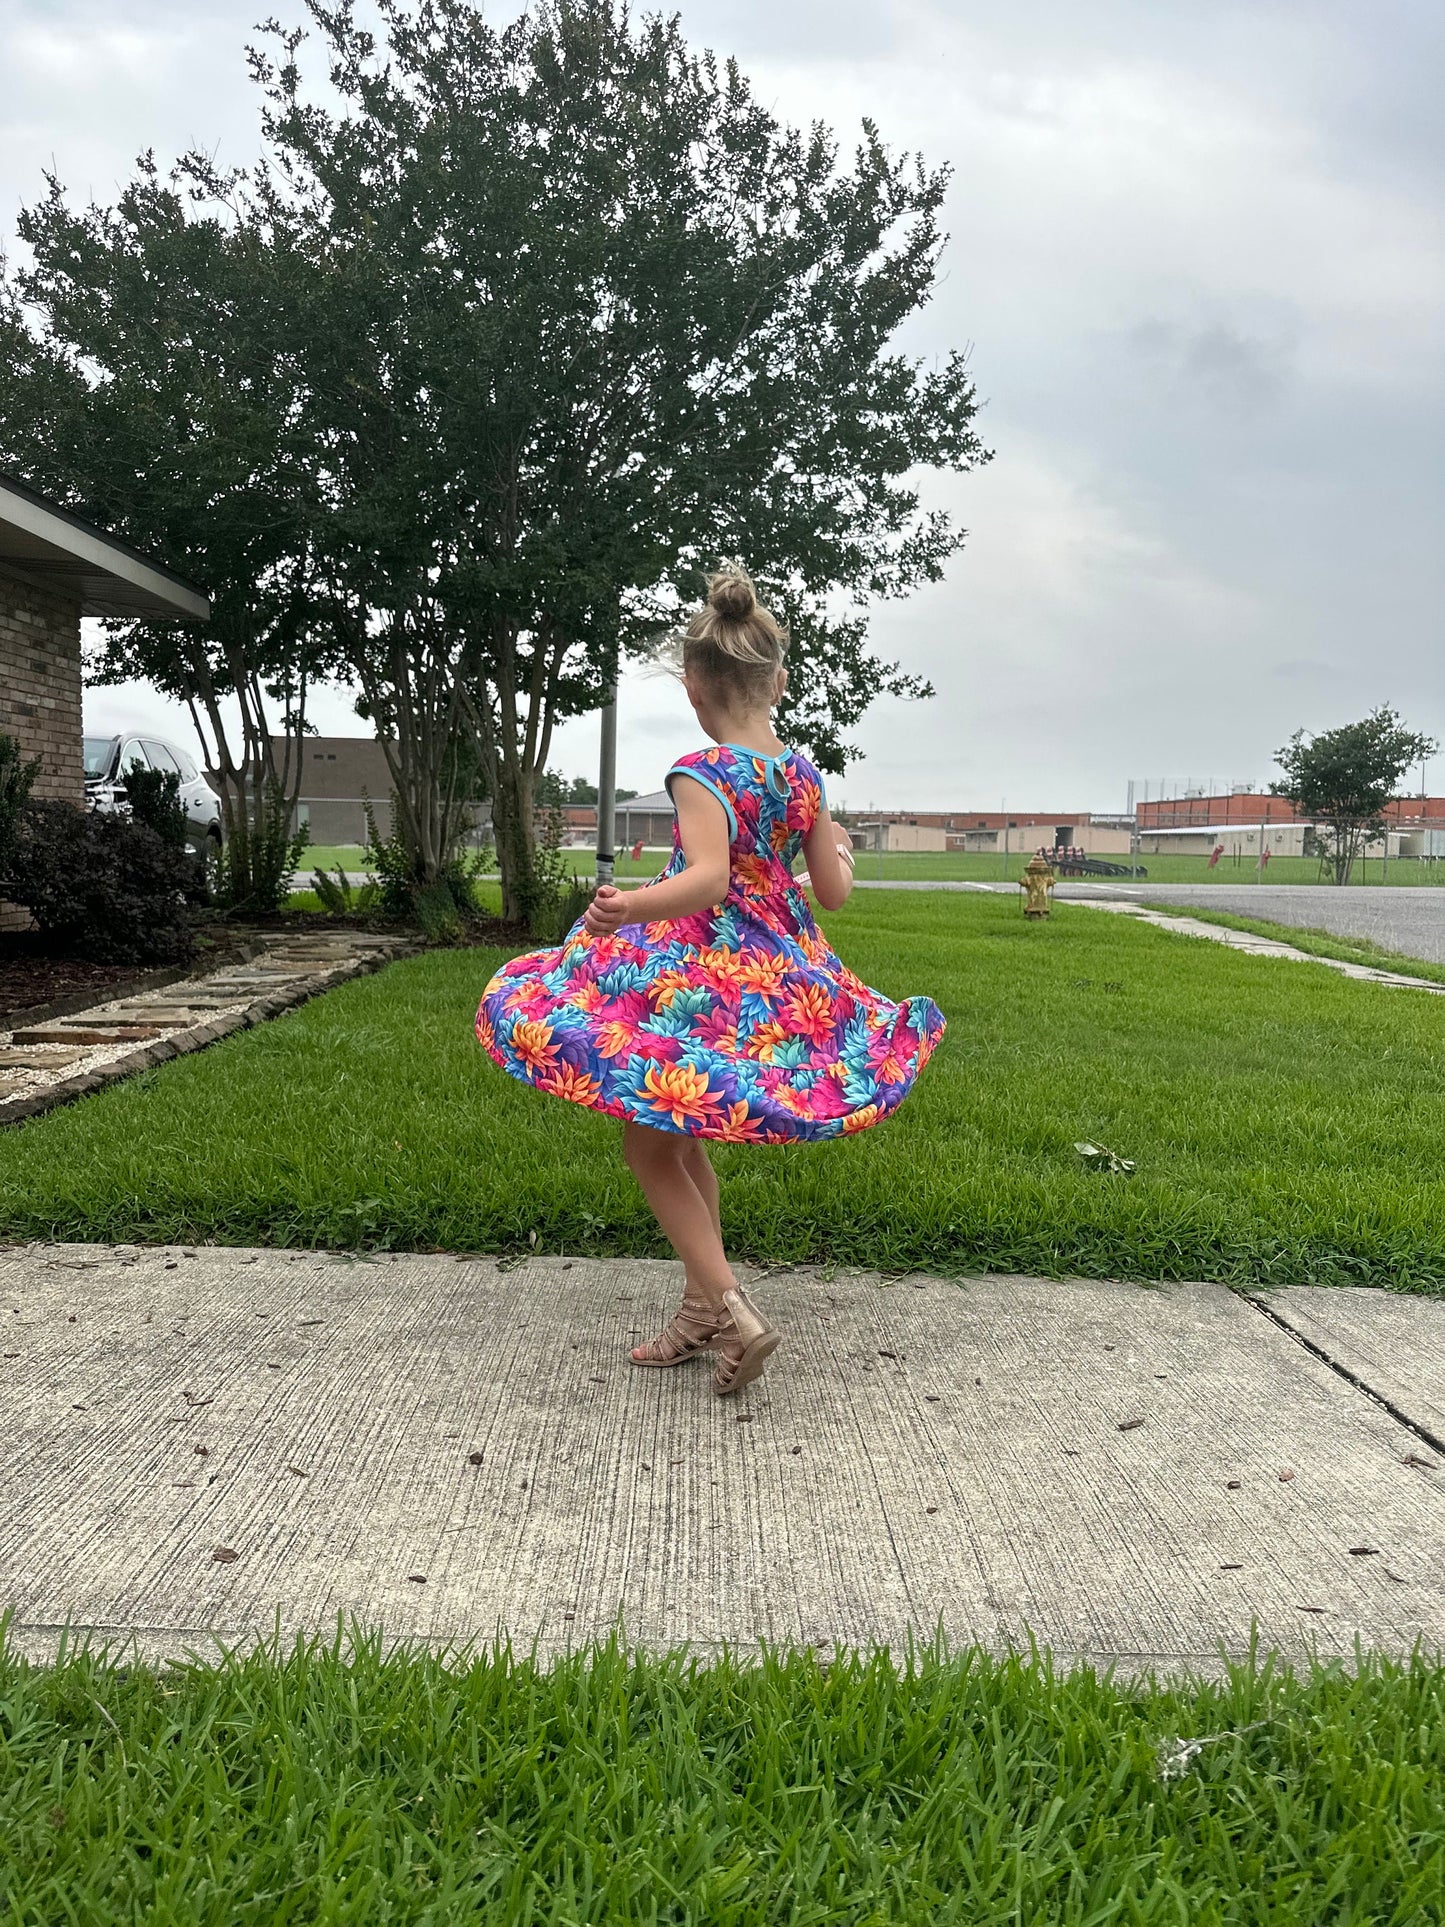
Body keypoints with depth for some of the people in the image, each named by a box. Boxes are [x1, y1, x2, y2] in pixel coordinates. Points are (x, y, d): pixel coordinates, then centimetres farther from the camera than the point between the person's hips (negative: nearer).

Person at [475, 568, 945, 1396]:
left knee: (650, 1143, 5)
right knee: (685, 1140, 20)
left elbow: (707, 878, -32)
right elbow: (835, 892, 8)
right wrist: (839, 850, 29)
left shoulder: (702, 774, -16)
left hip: (704, 977, -7)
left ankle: (731, 1307, -4)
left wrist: (629, 909, -47)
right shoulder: (804, 774, 4)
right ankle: (703, 1309, 27)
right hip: (782, 977, 8)